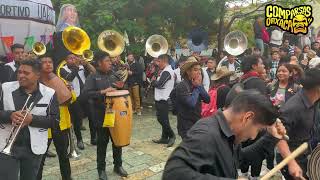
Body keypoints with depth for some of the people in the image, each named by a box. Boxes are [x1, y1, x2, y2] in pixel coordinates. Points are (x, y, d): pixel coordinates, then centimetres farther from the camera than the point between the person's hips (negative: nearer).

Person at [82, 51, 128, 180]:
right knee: (102, 142, 7)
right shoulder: (93, 77, -8)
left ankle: (118, 165, 32)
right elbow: (86, 93, -20)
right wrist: (103, 92, -26)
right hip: (101, 115, -4)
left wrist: (122, 87, -6)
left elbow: (121, 90, 17)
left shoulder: (113, 74, 7)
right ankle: (101, 169, 24)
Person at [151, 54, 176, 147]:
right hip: (162, 98, 11)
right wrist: (155, 80, 0)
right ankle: (164, 137, 21)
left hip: (163, 99, -11)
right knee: (163, 119, 14)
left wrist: (153, 81, -4)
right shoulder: (167, 70, 17)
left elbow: (159, 84, -22)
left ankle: (171, 135, 4)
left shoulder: (166, 72, -17)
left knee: (161, 118, -7)